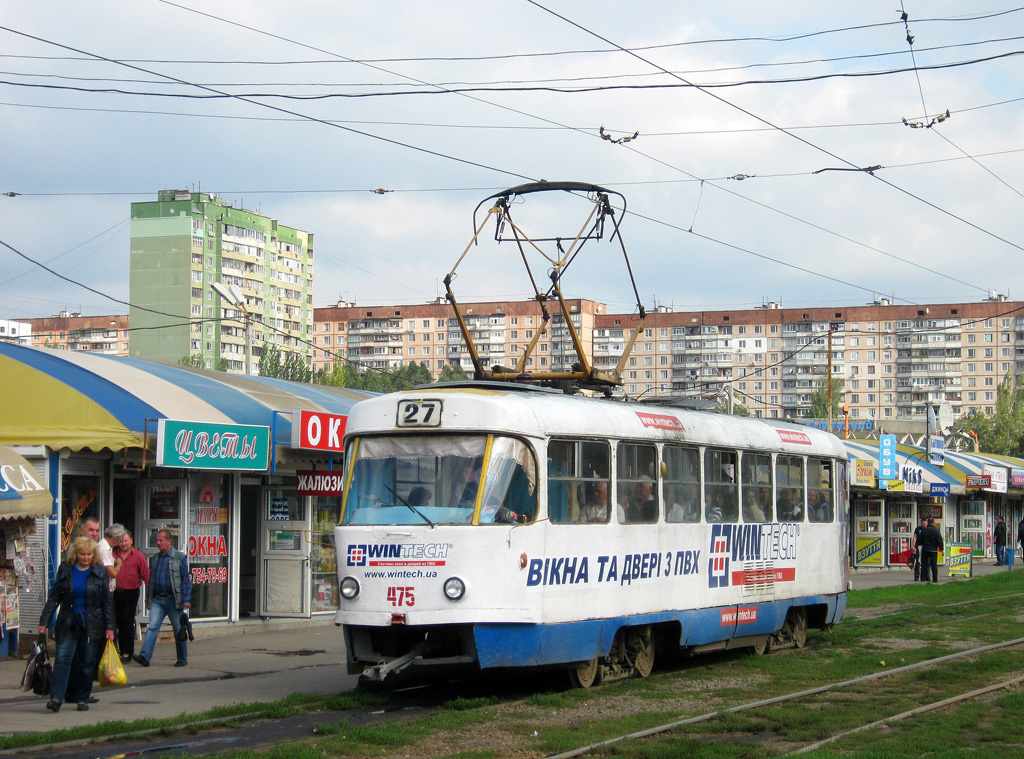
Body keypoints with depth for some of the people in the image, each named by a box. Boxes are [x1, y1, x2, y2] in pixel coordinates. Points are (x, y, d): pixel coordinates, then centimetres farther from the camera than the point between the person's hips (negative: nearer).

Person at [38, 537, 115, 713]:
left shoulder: (99, 571, 3)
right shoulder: (65, 570, 3)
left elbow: (107, 601, 5)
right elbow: (54, 597, 4)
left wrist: (109, 627, 1)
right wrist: (44, 621, -1)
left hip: (91, 625, 0)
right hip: (67, 624, 0)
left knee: (86, 662, 5)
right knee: (62, 658, -12)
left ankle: (82, 698, 14)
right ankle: (56, 698, -16)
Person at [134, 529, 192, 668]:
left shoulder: (180, 558, -2)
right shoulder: (154, 558, 12)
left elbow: (186, 579, -5)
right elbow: (150, 579, 17)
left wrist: (186, 599, -11)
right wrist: (148, 599, 13)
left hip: (173, 599, -4)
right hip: (157, 599, 4)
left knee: (179, 630, 4)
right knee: (152, 627, -9)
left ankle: (182, 659, 14)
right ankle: (145, 656, -16)